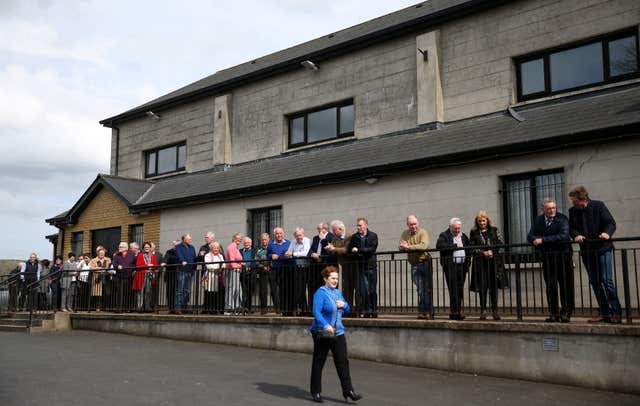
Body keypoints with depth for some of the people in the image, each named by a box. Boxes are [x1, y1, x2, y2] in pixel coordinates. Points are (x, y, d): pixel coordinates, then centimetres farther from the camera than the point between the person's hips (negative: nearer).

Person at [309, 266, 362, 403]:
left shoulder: (338, 293, 12)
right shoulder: (320, 293, -11)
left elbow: (347, 310, 21)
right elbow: (316, 312, -22)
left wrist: (344, 305, -2)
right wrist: (326, 325, -35)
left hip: (338, 332, 6)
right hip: (322, 333, -6)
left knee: (343, 361, 0)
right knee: (318, 363, 4)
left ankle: (348, 390, 3)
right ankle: (316, 392, 15)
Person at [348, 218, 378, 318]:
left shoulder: (373, 236, 3)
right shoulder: (354, 237, 11)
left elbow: (372, 249, -10)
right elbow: (349, 250, 6)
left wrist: (358, 250, -13)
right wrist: (364, 252, -4)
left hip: (371, 266, -2)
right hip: (360, 267, 2)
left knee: (373, 290, 0)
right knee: (363, 290, -4)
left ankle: (374, 310, 10)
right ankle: (367, 310, 4)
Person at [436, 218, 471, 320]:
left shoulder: (464, 236, 19)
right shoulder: (444, 235, 1)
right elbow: (439, 245, -18)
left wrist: (468, 262, 12)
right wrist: (455, 246, -16)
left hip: (462, 266, 5)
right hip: (450, 265, -5)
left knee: (460, 290, 6)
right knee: (453, 290, -8)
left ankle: (457, 311, 13)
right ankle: (454, 312, -5)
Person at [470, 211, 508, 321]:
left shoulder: (494, 230, 9)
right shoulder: (473, 233, 7)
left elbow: (501, 243, 3)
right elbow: (471, 248, 2)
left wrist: (492, 251, -10)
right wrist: (483, 253, -10)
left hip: (494, 262, 1)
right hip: (480, 263, -1)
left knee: (494, 286, 0)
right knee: (482, 287, -2)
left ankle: (495, 310, 6)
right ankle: (483, 310, 6)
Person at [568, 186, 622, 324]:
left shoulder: (598, 206, -6)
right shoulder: (573, 211, 5)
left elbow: (611, 223, -8)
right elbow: (572, 228, 4)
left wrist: (607, 233, -28)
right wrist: (576, 235, -18)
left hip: (602, 249, -5)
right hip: (586, 251, 5)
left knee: (606, 280, -8)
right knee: (595, 282, 7)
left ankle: (616, 312, 1)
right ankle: (605, 313, 15)